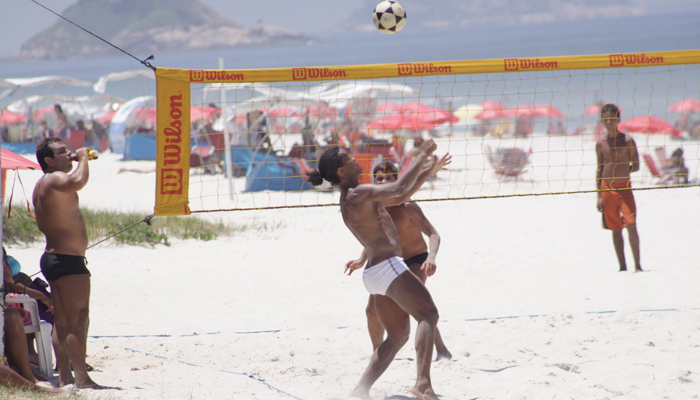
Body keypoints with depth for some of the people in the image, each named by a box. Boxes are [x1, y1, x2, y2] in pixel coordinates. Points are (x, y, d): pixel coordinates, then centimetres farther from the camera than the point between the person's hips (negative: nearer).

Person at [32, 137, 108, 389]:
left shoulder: (42, 185, 19)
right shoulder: (55, 179, -14)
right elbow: (78, 181, -36)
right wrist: (83, 158, -18)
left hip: (54, 256, 11)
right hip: (67, 259, -11)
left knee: (62, 321, 11)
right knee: (78, 320, -11)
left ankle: (64, 377, 14)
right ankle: (81, 378, -13)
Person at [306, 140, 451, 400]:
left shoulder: (357, 197, 19)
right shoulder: (356, 194, -11)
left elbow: (399, 198, 27)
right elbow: (399, 188, -18)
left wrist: (428, 172, 20)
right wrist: (422, 155, -9)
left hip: (374, 272, 10)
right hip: (387, 267, -10)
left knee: (397, 336, 15)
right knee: (428, 315, -13)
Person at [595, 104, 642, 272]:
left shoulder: (627, 140, -2)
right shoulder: (601, 143, 6)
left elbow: (636, 166, 2)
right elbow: (599, 170, 11)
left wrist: (622, 172, -6)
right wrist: (599, 195, 7)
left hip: (624, 188, -3)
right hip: (607, 189, 3)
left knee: (631, 226, -12)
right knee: (616, 229, 5)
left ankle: (637, 265, -5)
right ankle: (622, 266, 11)